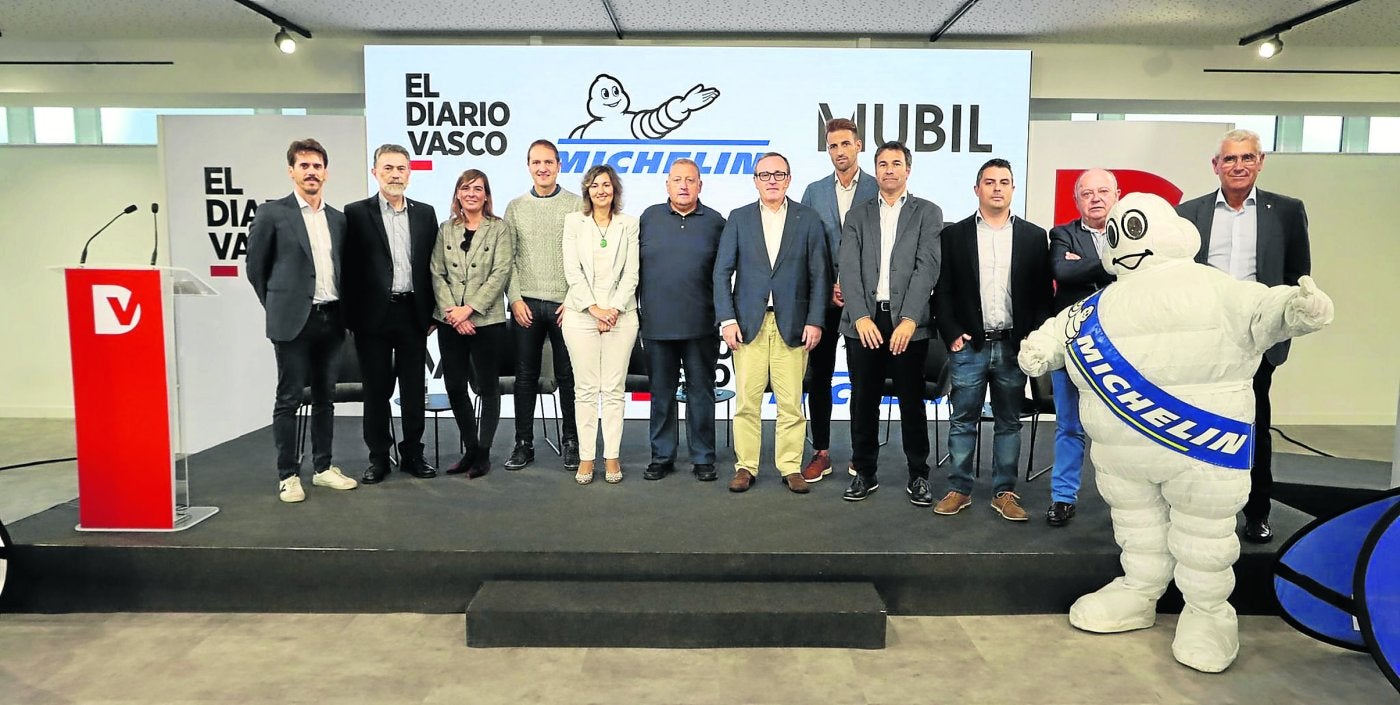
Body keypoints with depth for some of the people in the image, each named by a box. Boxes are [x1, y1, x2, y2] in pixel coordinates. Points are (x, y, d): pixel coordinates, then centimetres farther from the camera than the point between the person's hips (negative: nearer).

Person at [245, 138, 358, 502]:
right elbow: (255, 266, 4)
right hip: (293, 321, -5)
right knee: (289, 399, 1)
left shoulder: (338, 219, 11)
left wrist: (343, 310, 10)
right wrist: (276, 306, 5)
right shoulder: (272, 213, -3)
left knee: (324, 397, 12)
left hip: (331, 319, 5)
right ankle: (288, 475, 10)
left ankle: (323, 467, 22)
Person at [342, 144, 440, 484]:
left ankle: (412, 454, 21)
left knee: (414, 389, 9)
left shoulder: (425, 213, 9)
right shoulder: (357, 213, 0)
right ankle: (378, 458, 18)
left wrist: (432, 313, 5)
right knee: (376, 390, 7)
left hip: (413, 314, 3)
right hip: (374, 315, -2)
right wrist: (351, 317, -6)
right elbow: (349, 268, -2)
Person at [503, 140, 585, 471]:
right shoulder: (515, 207, 10)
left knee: (568, 375, 4)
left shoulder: (577, 205, 3)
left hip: (565, 304, -2)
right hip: (526, 304, 2)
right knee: (525, 376, 6)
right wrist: (516, 299, -3)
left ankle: (571, 441, 16)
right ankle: (523, 443, 15)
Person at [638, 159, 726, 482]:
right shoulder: (649, 218, 7)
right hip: (657, 324, 1)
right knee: (661, 393, 10)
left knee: (701, 392, 7)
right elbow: (635, 267, 10)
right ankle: (662, 456, 21)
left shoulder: (715, 222, 4)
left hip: (701, 326, -1)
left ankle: (703, 458, 18)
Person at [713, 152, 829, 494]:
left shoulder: (808, 219, 6)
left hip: (792, 324, 0)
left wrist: (814, 321, -4)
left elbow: (819, 274, 4)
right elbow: (722, 272, 4)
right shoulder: (738, 218, 7)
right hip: (748, 322, 1)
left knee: (791, 401, 1)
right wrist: (727, 319, -4)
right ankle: (745, 466, 13)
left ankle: (791, 467, 13)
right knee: (746, 399, 2)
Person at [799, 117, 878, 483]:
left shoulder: (878, 190, 1)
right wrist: (826, 288, -3)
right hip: (823, 298, 2)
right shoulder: (814, 192, 9)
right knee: (818, 376, 4)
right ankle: (821, 452, 14)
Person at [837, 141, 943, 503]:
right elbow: (850, 269, 1)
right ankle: (864, 472, 21)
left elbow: (927, 268, -5)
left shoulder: (928, 213, 6)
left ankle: (919, 476, 18)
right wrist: (861, 317, -12)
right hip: (863, 322, 2)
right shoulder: (858, 215, 12)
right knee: (863, 402, 8)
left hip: (908, 323, -2)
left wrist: (909, 320, -16)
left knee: (912, 402, 5)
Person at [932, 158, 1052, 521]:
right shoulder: (954, 235, 3)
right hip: (969, 345, -1)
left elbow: (1043, 295, 5)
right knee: (963, 421, 6)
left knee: (1009, 423, 10)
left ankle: (1004, 492, 20)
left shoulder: (1034, 236, 5)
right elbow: (943, 291, 2)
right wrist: (952, 333, -7)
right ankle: (959, 489, 17)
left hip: (1014, 347, 1)